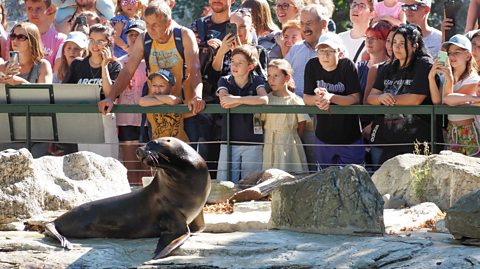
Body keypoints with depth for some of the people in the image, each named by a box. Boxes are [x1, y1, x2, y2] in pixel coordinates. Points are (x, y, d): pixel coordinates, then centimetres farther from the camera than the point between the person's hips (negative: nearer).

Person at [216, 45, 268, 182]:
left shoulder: (257, 81, 2)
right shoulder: (225, 81, 6)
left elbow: (264, 100, -18)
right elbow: (224, 102, -13)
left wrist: (237, 99, -20)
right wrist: (249, 100, -13)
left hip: (253, 142, -1)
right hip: (229, 141, 1)